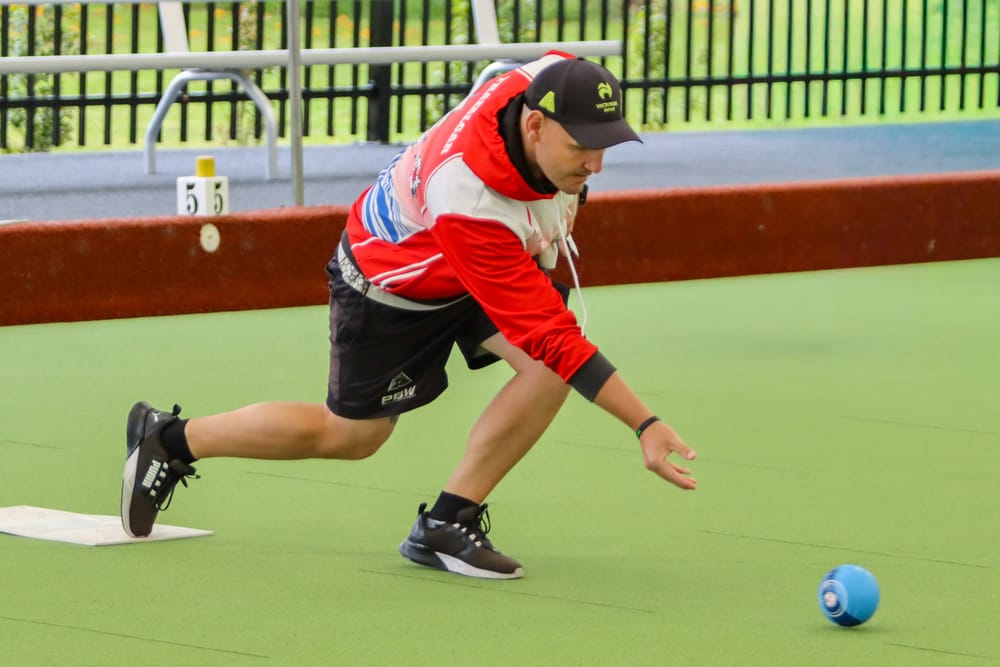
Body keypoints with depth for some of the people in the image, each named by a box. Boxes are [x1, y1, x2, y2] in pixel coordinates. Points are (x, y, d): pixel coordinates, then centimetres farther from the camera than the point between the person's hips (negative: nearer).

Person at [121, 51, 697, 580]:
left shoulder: (557, 78, -28)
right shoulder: (469, 203, -46)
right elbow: (550, 336, -43)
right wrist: (645, 424, -44)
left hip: (494, 262, 7)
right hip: (392, 287, -6)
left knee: (550, 370, -20)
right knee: (350, 435, 11)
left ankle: (447, 523, -7)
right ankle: (170, 440, 32)